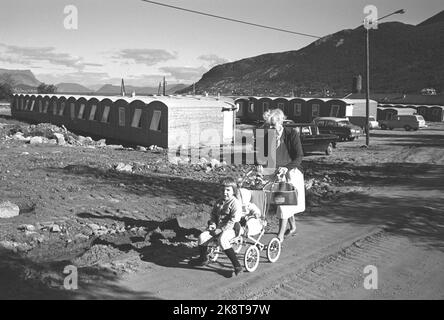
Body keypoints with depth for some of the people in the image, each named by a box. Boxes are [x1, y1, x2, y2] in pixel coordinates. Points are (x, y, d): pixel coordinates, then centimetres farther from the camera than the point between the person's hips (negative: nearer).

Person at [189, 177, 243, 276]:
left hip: (230, 228, -7)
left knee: (222, 239, -37)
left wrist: (221, 229, -21)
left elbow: (233, 221, -19)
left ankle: (237, 266, -31)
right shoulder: (219, 202, 11)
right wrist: (212, 223, 2)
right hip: (218, 227, 7)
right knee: (202, 237, -11)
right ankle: (203, 259, 17)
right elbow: (213, 214, 23)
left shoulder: (235, 203, -13)